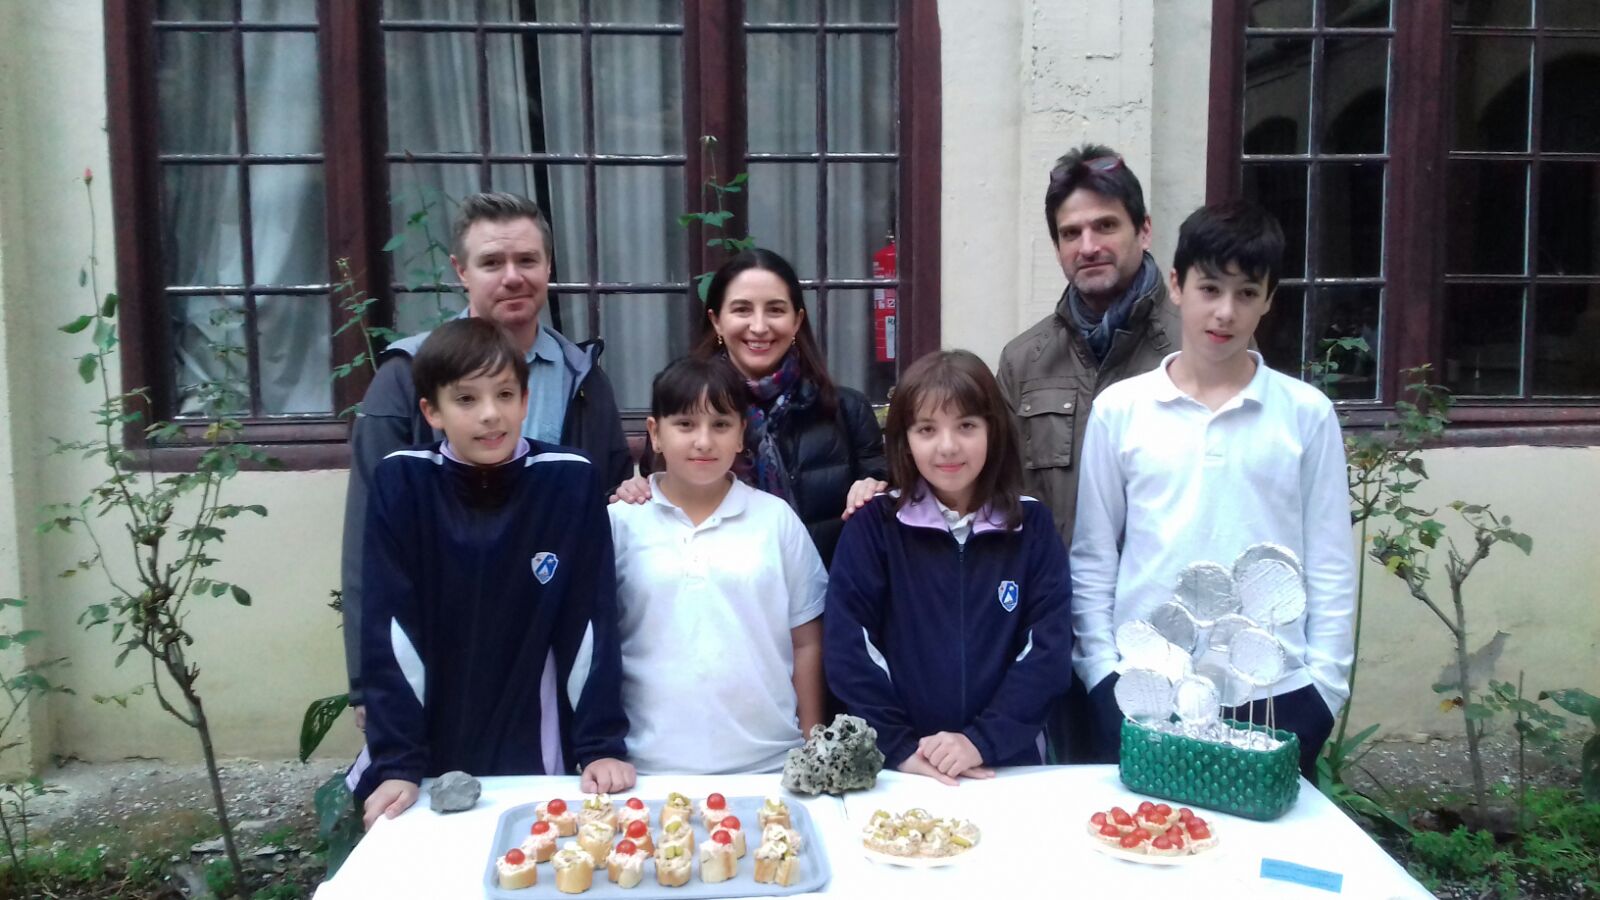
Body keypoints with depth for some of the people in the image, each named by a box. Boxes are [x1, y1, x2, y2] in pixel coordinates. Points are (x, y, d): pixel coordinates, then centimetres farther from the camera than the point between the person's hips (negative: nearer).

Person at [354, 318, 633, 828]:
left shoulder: (571, 482, -9)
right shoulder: (401, 484, -8)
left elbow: (590, 624, -6)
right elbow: (390, 632, -9)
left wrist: (602, 746, -9)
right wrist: (396, 764, -13)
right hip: (429, 767, 1)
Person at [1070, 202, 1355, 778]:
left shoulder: (1306, 413, 1)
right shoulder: (1119, 409, 1)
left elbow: (1330, 565, 4)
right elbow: (1092, 557, 4)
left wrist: (1324, 686, -1)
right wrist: (1102, 672, -2)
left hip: (1275, 693, 0)